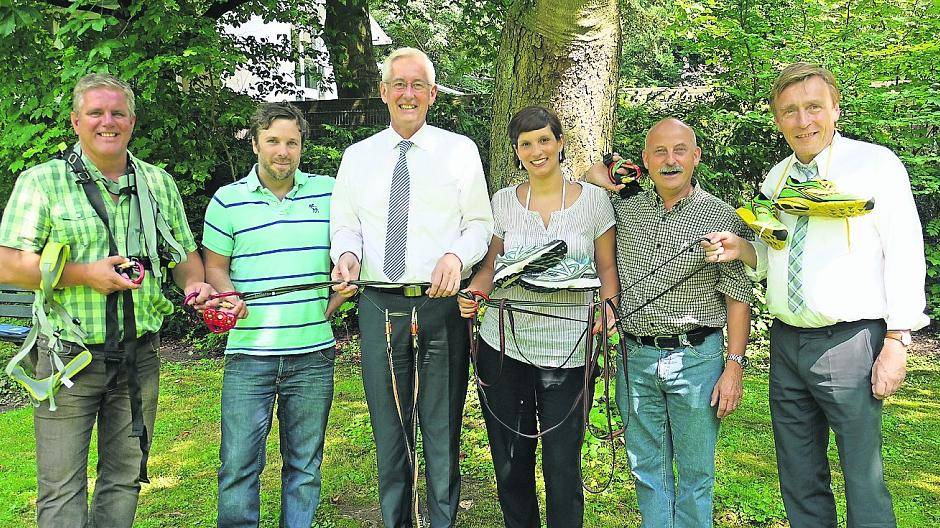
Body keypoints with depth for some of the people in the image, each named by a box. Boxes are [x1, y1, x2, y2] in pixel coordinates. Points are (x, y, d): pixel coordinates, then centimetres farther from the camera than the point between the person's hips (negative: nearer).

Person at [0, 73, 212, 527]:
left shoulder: (159, 182, 10)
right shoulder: (42, 182, -2)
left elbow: (185, 253, 15)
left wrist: (194, 285, -5)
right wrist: (84, 274, -17)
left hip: (139, 357, 4)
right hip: (70, 356, -3)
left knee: (125, 477, 14)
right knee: (62, 487, 2)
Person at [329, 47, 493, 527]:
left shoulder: (460, 150, 5)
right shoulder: (357, 156, 11)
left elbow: (480, 223, 2)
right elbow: (345, 225, 10)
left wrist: (457, 255, -18)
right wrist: (347, 253, -13)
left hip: (443, 304, -2)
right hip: (379, 306, 2)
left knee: (443, 429, 7)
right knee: (388, 430, 12)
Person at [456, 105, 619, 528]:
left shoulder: (593, 199, 2)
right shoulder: (503, 201, 7)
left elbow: (607, 266, 6)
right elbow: (490, 266, 11)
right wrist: (472, 294, -9)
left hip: (569, 351, -2)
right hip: (504, 346, 2)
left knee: (562, 466, 3)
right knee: (510, 462, 13)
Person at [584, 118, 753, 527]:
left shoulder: (722, 218, -3)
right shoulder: (623, 210, 6)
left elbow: (738, 297, -3)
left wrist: (734, 366, -9)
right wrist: (596, 184, 3)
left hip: (695, 359, -3)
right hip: (635, 358, 3)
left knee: (695, 474, 8)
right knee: (647, 470, 14)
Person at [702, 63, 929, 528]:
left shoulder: (875, 163, -3)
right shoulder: (775, 178, 12)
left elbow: (904, 254, -8)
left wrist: (896, 342, -13)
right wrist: (742, 250, -3)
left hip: (850, 343, -5)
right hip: (786, 343, 5)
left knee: (863, 478, 0)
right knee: (799, 478, 14)